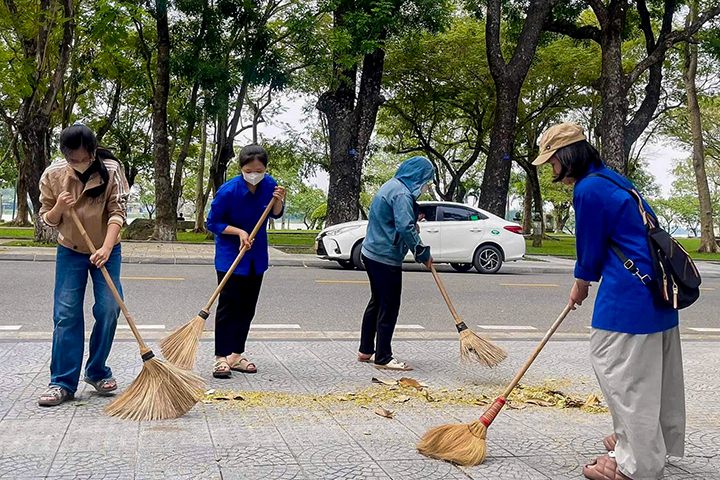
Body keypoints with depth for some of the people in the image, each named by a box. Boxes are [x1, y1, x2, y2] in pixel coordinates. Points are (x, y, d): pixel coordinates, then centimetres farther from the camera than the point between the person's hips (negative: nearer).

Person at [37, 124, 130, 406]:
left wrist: (106, 248, -31)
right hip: (70, 251, 1)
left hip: (106, 250, -1)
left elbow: (117, 212, -18)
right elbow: (47, 220, 0)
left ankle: (97, 371, 13)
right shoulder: (53, 175, -9)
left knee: (109, 308, -7)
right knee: (66, 314, -5)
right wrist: (59, 207, -23)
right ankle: (63, 382, 0)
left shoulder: (111, 170, -14)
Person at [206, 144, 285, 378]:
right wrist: (239, 232, -22)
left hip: (256, 257, 5)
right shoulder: (228, 190, -21)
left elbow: (276, 214, 9)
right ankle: (221, 357, 2)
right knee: (228, 305, -6)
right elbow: (213, 223, -11)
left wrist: (278, 200, -12)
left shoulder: (269, 184, -7)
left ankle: (236, 355, 21)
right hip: (230, 255, -5)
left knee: (247, 307, 10)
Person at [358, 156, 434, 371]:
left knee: (377, 303, 18)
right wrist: (423, 254, -18)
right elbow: (405, 228, -27)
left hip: (372, 253, 10)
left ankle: (365, 351, 25)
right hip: (386, 258, -10)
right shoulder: (401, 194, -18)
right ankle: (383, 359, 0)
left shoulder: (390, 186, 15)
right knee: (389, 308, -4)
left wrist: (414, 220, 8)